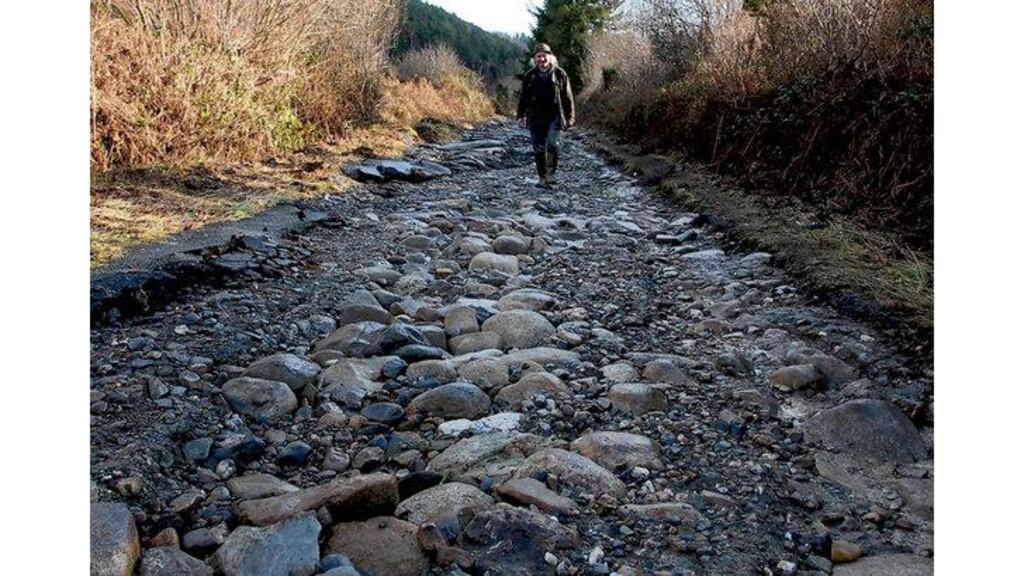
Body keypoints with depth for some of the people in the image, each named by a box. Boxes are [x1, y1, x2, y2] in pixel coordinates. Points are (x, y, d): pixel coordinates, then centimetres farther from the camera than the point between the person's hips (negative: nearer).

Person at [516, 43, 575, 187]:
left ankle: (550, 174, -8)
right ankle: (542, 177, 15)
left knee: (552, 144, -19)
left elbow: (567, 97, 4)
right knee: (539, 148, 4)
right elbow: (523, 97, 11)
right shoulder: (530, 76, 5)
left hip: (554, 117, -2)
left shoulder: (560, 74, 1)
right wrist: (520, 115, 6)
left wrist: (570, 117, 2)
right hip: (536, 118, 2)